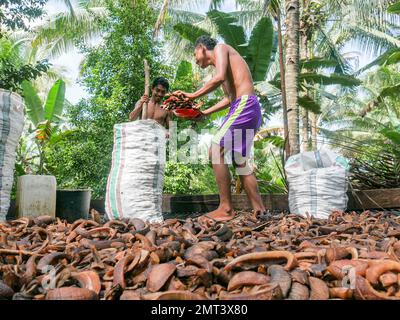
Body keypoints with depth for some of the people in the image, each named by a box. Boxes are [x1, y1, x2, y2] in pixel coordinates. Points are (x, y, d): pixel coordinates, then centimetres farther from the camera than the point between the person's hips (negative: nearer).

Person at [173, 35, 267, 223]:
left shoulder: (220, 48, 4)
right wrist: (205, 113, 28)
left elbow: (220, 78, -15)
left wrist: (193, 96, -10)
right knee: (240, 160, 9)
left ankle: (226, 208, -13)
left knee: (217, 150, -14)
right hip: (243, 106, 9)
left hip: (244, 105, -9)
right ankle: (258, 209, 9)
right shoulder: (222, 62, 29)